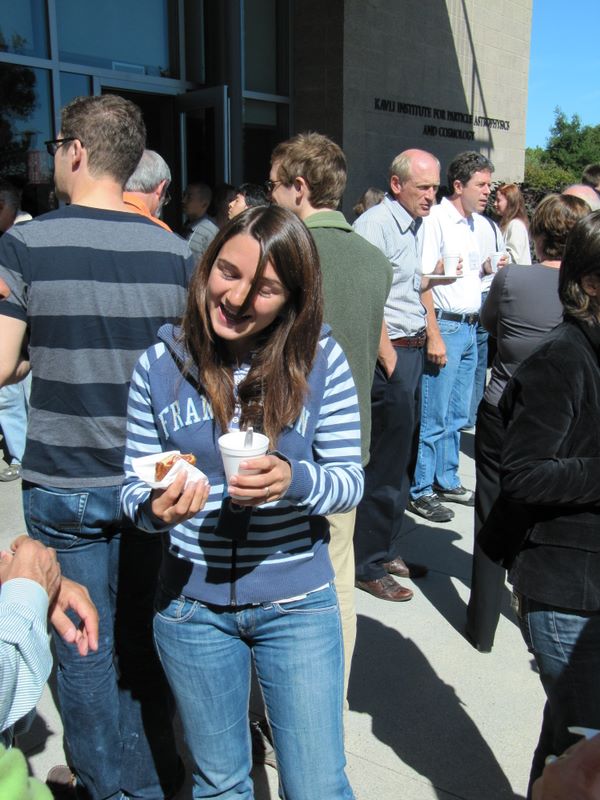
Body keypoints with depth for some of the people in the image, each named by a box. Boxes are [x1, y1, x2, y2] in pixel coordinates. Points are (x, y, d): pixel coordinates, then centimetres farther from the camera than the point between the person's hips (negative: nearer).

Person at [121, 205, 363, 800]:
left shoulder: (320, 360, -12)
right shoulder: (161, 364, -7)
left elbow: (350, 479, -8)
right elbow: (133, 488, 0)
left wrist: (294, 481, -29)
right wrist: (155, 507, -23)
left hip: (297, 603, -1)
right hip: (191, 604, 2)